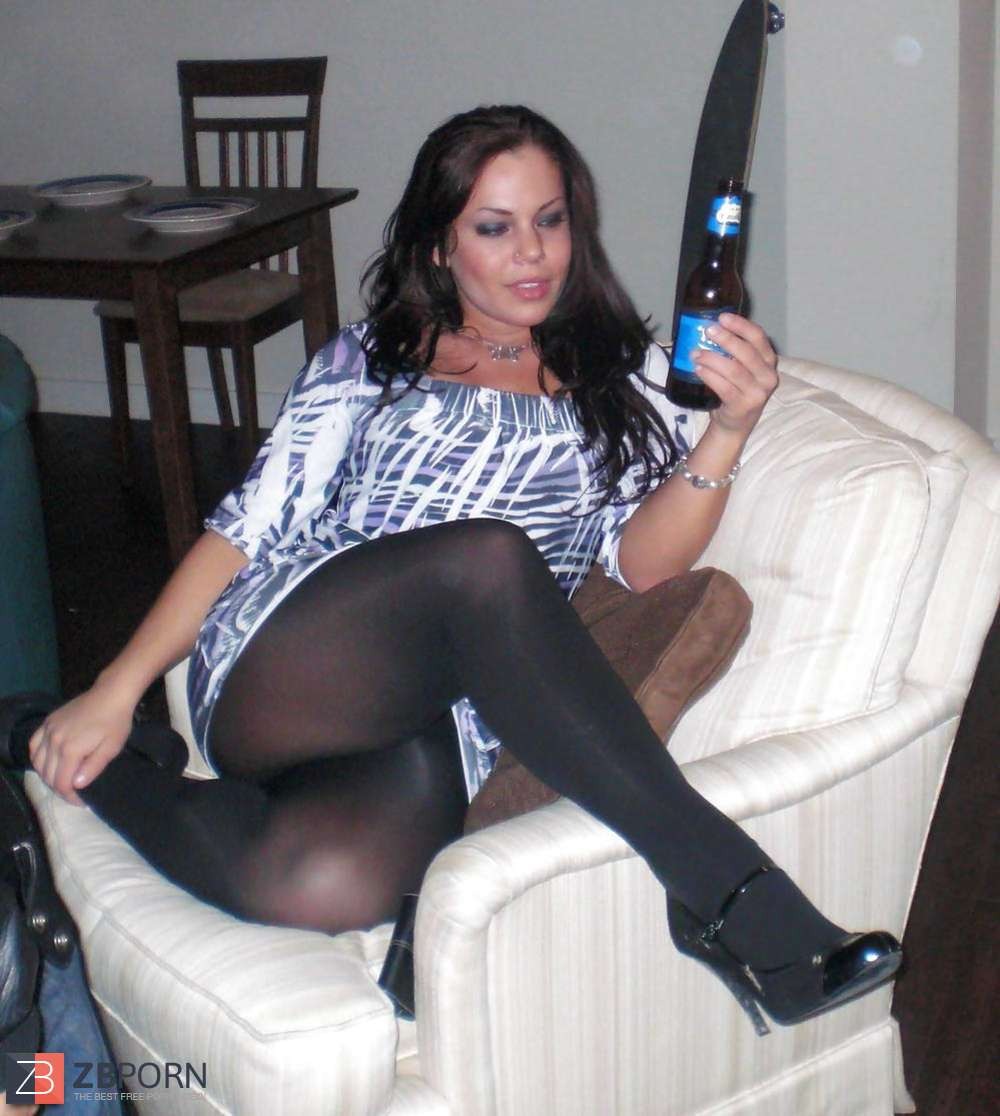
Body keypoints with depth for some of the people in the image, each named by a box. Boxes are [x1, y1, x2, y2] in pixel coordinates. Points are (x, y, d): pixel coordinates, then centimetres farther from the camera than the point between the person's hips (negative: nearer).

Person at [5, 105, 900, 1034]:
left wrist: (727, 435, -13)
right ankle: (721, 886, -29)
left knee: (328, 886, -37)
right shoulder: (369, 359, 21)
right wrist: (113, 693, 4)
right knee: (489, 556, -34)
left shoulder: (623, 377, 21)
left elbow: (641, 561, 6)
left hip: (432, 722, 0)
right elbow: (250, 527, 14)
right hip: (271, 672, 0)